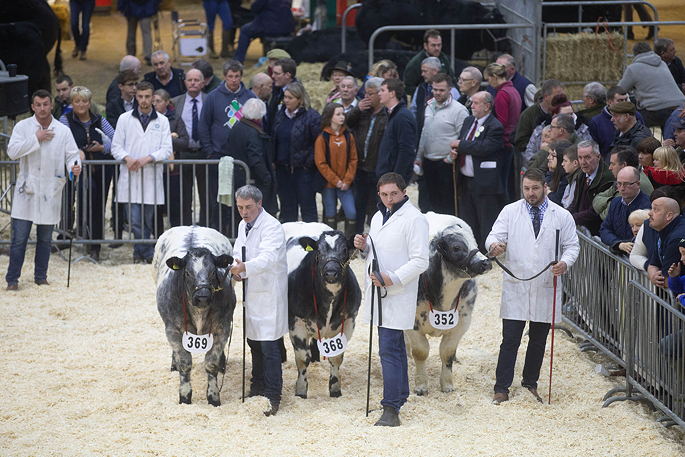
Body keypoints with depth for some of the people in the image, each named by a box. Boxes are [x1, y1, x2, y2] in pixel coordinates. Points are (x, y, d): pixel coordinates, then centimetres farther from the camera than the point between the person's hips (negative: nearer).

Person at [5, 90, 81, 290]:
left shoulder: (63, 131, 4)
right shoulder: (23, 127, -1)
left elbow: (71, 154, 2)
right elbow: (12, 151, -11)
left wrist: (74, 166, -21)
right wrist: (36, 139, -14)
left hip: (50, 191, 2)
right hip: (27, 189, -2)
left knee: (45, 238, 10)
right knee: (19, 237, -4)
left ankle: (41, 276, 22)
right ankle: (12, 279, 3)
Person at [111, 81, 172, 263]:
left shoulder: (162, 121, 9)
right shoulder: (125, 119, 9)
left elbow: (166, 150, 2)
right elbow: (116, 146, 7)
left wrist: (148, 158, -14)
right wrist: (127, 158, -13)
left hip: (151, 178, 0)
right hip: (130, 178, 0)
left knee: (148, 220, 3)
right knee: (135, 220, -7)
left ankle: (140, 253, 17)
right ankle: (148, 254, 2)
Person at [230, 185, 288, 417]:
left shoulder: (271, 226, -17)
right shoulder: (243, 225, 12)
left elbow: (267, 257, -31)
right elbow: (238, 252, 20)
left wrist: (245, 267, -48)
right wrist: (236, 269, -3)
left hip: (269, 295, -9)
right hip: (251, 293, 9)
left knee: (269, 346, -9)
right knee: (254, 343, 18)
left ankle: (273, 398, -7)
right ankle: (257, 387, 32)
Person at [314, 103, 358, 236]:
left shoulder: (348, 136, 4)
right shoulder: (322, 138, -5)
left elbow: (353, 160, 5)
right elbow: (320, 163, -7)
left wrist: (347, 180, -6)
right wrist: (335, 180, -11)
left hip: (345, 184, 2)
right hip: (328, 184, -2)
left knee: (351, 213, -7)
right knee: (330, 215, 5)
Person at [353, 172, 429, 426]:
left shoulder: (414, 219, -11)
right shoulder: (378, 217, 16)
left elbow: (420, 261, -16)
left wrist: (392, 278, -24)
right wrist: (363, 247, 5)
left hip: (398, 295, -9)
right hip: (380, 292, 9)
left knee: (389, 349, -14)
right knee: (395, 346, 19)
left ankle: (391, 409, -16)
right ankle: (401, 394, 32)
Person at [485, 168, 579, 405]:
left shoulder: (562, 216, 4)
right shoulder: (510, 212, 4)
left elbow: (572, 245, 6)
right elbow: (495, 235, -1)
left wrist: (565, 263, -15)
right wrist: (494, 245, -27)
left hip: (545, 288, 1)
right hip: (515, 286, -1)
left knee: (538, 340, 11)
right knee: (510, 339, -5)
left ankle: (531, 384, 25)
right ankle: (501, 388, -1)